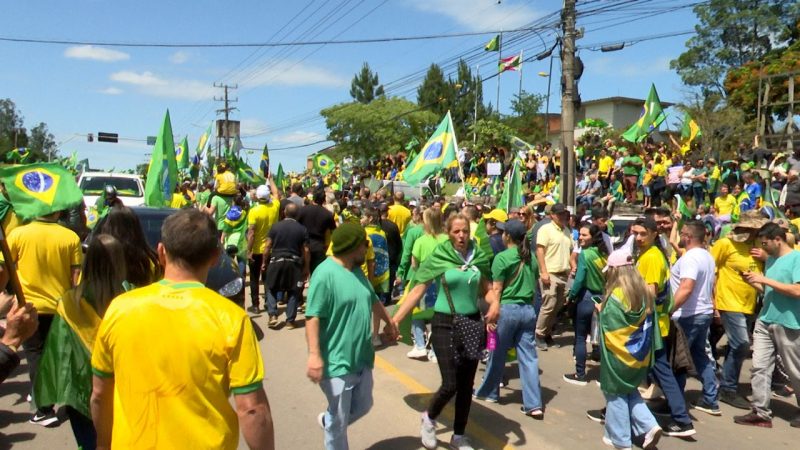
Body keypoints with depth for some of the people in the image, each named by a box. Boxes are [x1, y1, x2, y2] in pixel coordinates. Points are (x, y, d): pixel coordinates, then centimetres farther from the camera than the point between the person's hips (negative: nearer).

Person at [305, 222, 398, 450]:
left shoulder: (357, 271, 7)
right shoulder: (325, 274, -21)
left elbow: (373, 300, 22)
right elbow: (312, 317, -24)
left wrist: (390, 323, 33)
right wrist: (314, 355, -30)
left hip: (362, 359, 8)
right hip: (337, 363, -8)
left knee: (363, 406, 23)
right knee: (339, 422, 6)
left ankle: (328, 421, 48)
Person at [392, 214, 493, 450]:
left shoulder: (478, 257, 0)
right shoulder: (438, 257, -10)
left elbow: (487, 289, 11)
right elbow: (417, 291, -10)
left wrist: (495, 303, -11)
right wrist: (395, 320, -16)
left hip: (472, 323, 4)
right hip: (445, 324, -4)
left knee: (466, 384, 10)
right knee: (450, 384, -8)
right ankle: (428, 418, 24)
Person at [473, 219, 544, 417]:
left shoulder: (502, 257, -10)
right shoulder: (531, 257, 9)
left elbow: (496, 290, -10)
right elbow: (535, 286, 15)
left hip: (508, 308, -5)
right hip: (528, 309, 5)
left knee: (497, 353, 12)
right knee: (529, 357, 4)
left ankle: (488, 391, 30)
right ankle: (534, 405, 1)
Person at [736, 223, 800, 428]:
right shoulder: (771, 259, 13)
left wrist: (765, 279, -19)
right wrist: (754, 282, 0)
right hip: (765, 321, 6)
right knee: (760, 367, 0)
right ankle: (761, 413, 4)